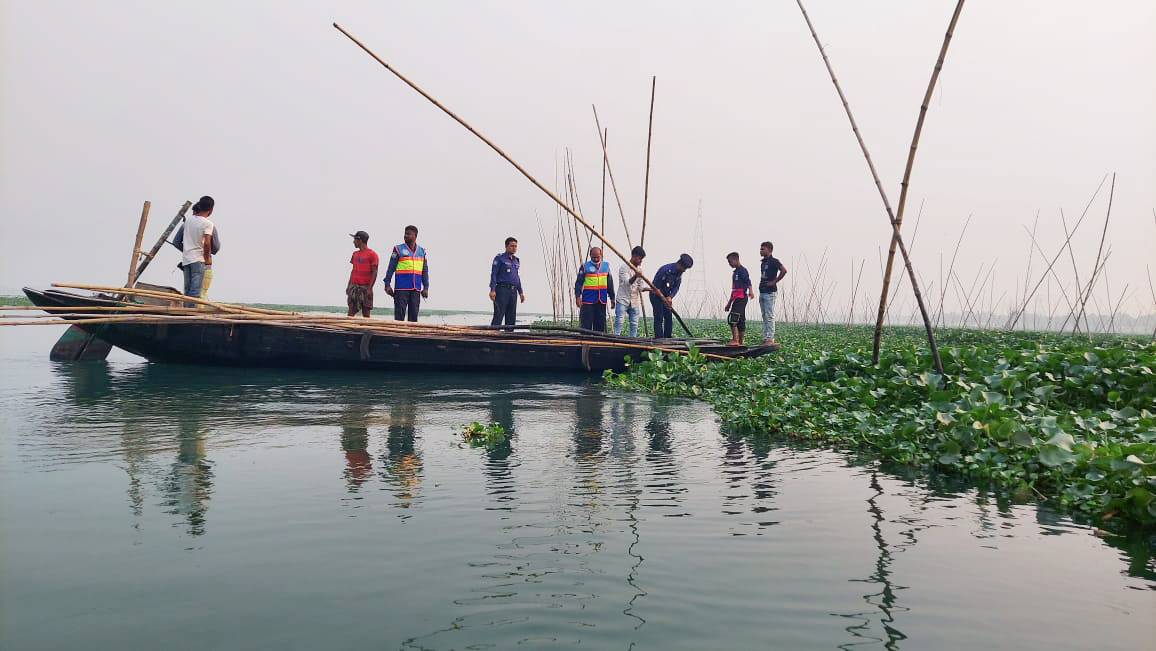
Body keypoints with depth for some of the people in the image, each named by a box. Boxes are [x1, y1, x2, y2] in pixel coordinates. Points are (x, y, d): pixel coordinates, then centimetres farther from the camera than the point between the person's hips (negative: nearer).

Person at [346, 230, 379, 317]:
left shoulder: (372, 254, -7)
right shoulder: (355, 254, 14)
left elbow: (374, 273, -10)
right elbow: (353, 270, 18)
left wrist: (370, 288, -16)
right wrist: (348, 286, 13)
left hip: (365, 287, -6)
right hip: (354, 287, 6)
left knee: (365, 313, -1)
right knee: (351, 312, 1)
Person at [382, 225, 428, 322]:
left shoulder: (422, 251, 13)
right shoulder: (398, 249, 3)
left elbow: (425, 271, 14)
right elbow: (391, 268, 2)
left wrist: (426, 287, 7)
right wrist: (387, 284, -5)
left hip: (416, 289, 3)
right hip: (401, 288, -3)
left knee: (414, 315, 5)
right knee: (399, 314, -5)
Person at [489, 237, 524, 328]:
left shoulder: (516, 260, 19)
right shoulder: (499, 258, -2)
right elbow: (493, 274, -8)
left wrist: (520, 292, 18)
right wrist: (492, 290, -18)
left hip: (513, 291, 7)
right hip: (502, 290, -7)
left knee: (511, 317, 4)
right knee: (498, 316, -12)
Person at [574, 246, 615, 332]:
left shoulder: (606, 266, 11)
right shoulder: (585, 266, -1)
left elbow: (610, 283, 16)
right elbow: (579, 282, -2)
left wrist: (612, 298, 15)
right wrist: (577, 296, -13)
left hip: (602, 301, 4)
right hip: (588, 300, -4)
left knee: (600, 324, 8)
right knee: (586, 324, -4)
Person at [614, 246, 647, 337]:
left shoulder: (640, 270, 11)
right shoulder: (624, 267, -7)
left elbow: (641, 286, 7)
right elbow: (627, 282, -21)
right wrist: (635, 276, -41)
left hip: (635, 302, 6)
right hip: (622, 301, -5)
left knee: (634, 324, 3)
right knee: (619, 322, -12)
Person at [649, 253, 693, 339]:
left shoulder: (679, 273, -2)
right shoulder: (666, 269, -26)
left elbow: (676, 287, 1)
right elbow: (656, 286, -23)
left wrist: (670, 297, -17)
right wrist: (663, 298, -21)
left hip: (667, 296, 8)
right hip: (656, 295, -8)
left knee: (669, 318, 6)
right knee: (659, 318, -12)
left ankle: (667, 339, 12)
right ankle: (659, 339, -13)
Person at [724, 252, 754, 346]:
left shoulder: (742, 270, -5)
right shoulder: (735, 272, 24)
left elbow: (748, 280, -23)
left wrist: (750, 290, -41)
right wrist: (729, 303, 30)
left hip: (741, 297, -10)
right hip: (737, 298, 10)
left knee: (732, 318, -17)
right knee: (740, 320, 8)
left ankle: (735, 340, -17)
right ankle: (740, 342, 9)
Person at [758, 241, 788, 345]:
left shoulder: (773, 261, -9)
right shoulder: (763, 262, 17)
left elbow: (784, 270, -21)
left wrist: (774, 281, -16)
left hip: (769, 292, -9)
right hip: (762, 292, 9)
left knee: (769, 316, -9)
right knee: (764, 317, 9)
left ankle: (770, 339, -9)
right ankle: (765, 338, 12)